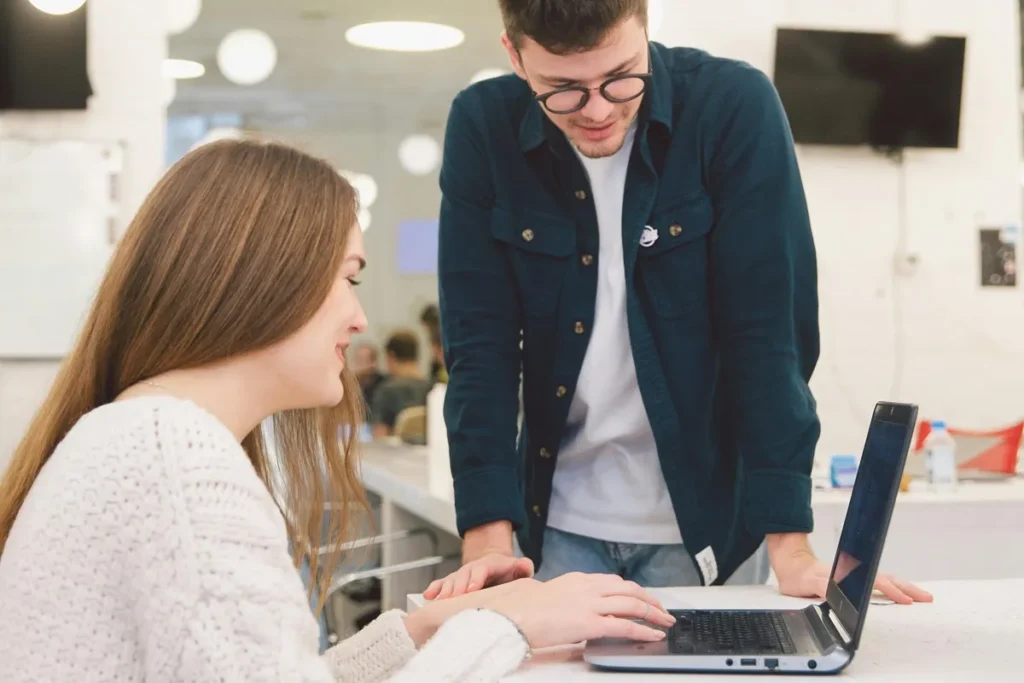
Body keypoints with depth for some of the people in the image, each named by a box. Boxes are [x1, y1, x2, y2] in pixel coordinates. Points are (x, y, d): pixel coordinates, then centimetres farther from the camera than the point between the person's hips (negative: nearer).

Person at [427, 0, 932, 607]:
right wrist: (488, 539, -17)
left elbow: (768, 333, -17)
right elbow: (480, 343, -9)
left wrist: (790, 547, -21)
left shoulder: (736, 107, -15)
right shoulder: (483, 128, -9)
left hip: (706, 515, -1)